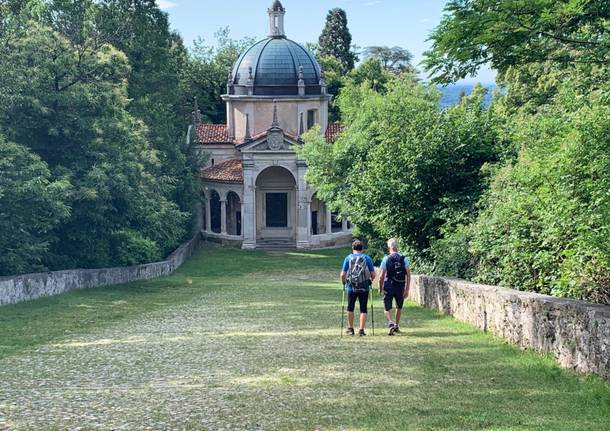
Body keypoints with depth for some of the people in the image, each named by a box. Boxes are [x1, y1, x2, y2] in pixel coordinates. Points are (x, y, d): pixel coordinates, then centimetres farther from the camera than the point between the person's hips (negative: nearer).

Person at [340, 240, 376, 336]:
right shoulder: (367, 258, 0)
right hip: (364, 288, 0)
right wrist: (370, 281, 19)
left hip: (351, 287, 0)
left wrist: (343, 282, 16)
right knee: (363, 309, 6)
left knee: (350, 308, 17)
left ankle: (350, 329, 25)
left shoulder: (348, 258, -1)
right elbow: (373, 274, -1)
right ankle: (361, 330, 0)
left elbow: (343, 274, -3)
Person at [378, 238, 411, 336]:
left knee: (387, 309, 6)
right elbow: (408, 275, -4)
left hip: (388, 287, -2)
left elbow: (381, 276, -6)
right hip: (400, 287, 2)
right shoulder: (404, 259, -1)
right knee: (399, 307, 23)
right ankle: (397, 326, 29)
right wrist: (407, 289, 1)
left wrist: (380, 288, 6)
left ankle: (391, 323, -18)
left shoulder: (386, 259, -6)